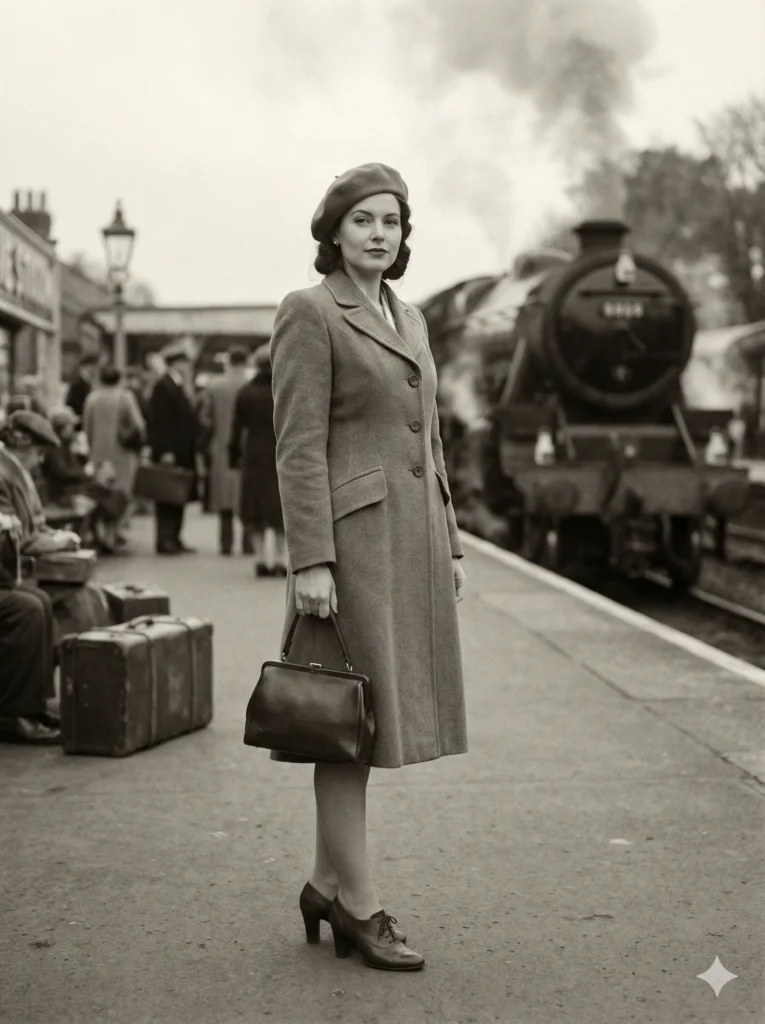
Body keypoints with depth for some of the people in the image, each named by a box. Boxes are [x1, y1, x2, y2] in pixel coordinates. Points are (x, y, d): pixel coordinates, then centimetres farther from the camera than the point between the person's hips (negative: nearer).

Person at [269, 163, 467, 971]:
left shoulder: (408, 320, 17)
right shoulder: (308, 312, -5)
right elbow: (299, 447, -12)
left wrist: (449, 547, 16)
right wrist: (310, 560, -18)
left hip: (411, 537, 8)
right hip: (353, 534, -8)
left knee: (372, 715, 11)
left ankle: (327, 882, 23)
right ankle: (357, 905, 7)